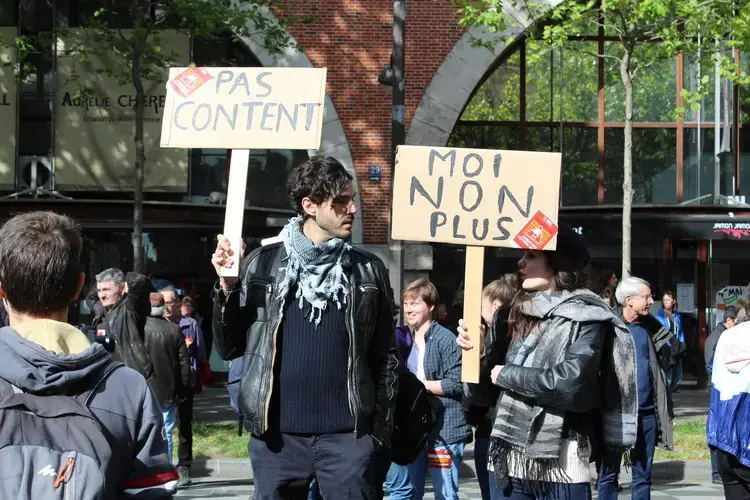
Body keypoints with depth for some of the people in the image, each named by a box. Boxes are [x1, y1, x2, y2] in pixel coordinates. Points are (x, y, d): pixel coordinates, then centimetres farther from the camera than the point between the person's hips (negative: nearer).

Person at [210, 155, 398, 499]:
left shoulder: (368, 271, 5)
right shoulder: (262, 264, 3)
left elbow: (385, 356, 7)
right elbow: (229, 349, 7)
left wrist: (382, 431, 2)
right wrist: (227, 287, -6)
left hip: (349, 435, 0)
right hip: (276, 436, 1)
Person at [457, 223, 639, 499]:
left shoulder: (586, 318, -6)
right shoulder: (523, 313, 13)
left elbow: (570, 383, -23)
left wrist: (507, 374, -11)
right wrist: (479, 350, 3)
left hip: (559, 466, -6)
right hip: (506, 461, 6)